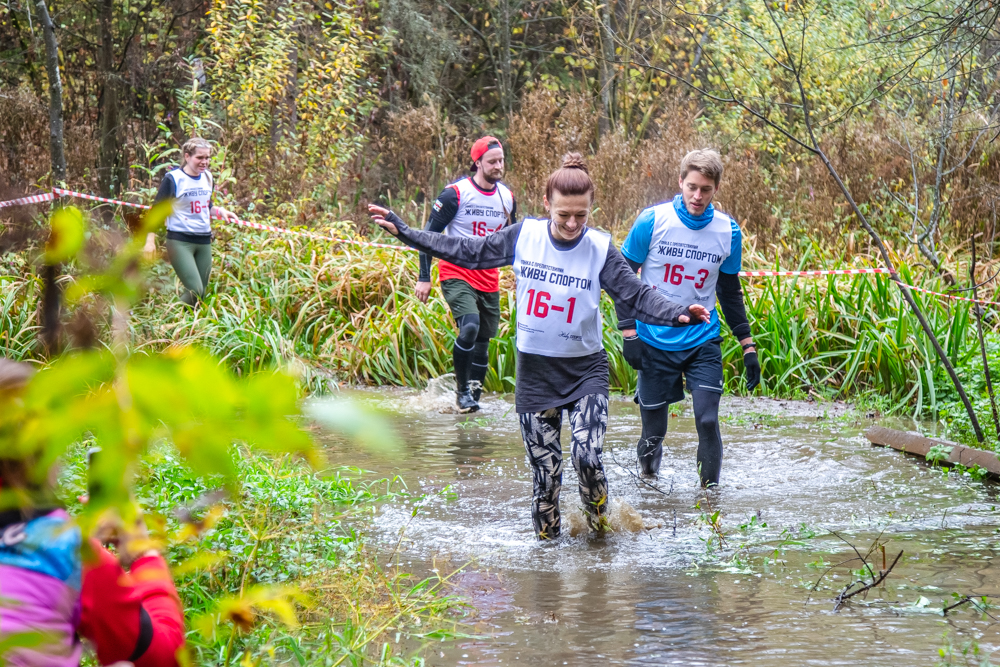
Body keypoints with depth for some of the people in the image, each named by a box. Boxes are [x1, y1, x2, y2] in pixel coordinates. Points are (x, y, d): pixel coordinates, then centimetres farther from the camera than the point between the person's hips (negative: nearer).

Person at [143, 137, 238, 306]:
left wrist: (220, 211, 4)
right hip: (180, 241, -7)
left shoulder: (207, 178, 10)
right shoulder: (173, 179, -9)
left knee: (201, 293, 6)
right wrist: (150, 240, -12)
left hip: (204, 241, 7)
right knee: (195, 290, -19)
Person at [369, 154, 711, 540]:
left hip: (585, 372, -2)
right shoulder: (524, 236, -4)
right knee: (544, 468, 4)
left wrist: (677, 315, -31)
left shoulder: (600, 249, -9)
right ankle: (546, 537, 22)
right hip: (535, 371, 2)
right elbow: (469, 252, 7)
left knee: (586, 456, -16)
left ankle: (599, 525, 12)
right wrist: (404, 232, 5)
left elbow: (636, 297, -12)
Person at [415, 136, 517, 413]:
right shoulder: (455, 194, -10)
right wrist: (424, 277, -11)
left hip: (489, 280, 6)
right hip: (457, 275, -6)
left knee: (483, 341, 6)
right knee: (470, 326, -26)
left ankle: (473, 398, 18)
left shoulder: (507, 197, 8)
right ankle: (462, 390, -11)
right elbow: (429, 234, -6)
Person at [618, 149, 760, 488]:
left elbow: (730, 292, 12)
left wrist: (748, 346, 9)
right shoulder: (652, 221, -9)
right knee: (653, 430, 5)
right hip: (654, 342, -1)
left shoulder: (728, 231, -1)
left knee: (707, 420, -12)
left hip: (703, 342, 1)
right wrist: (629, 332, -8)